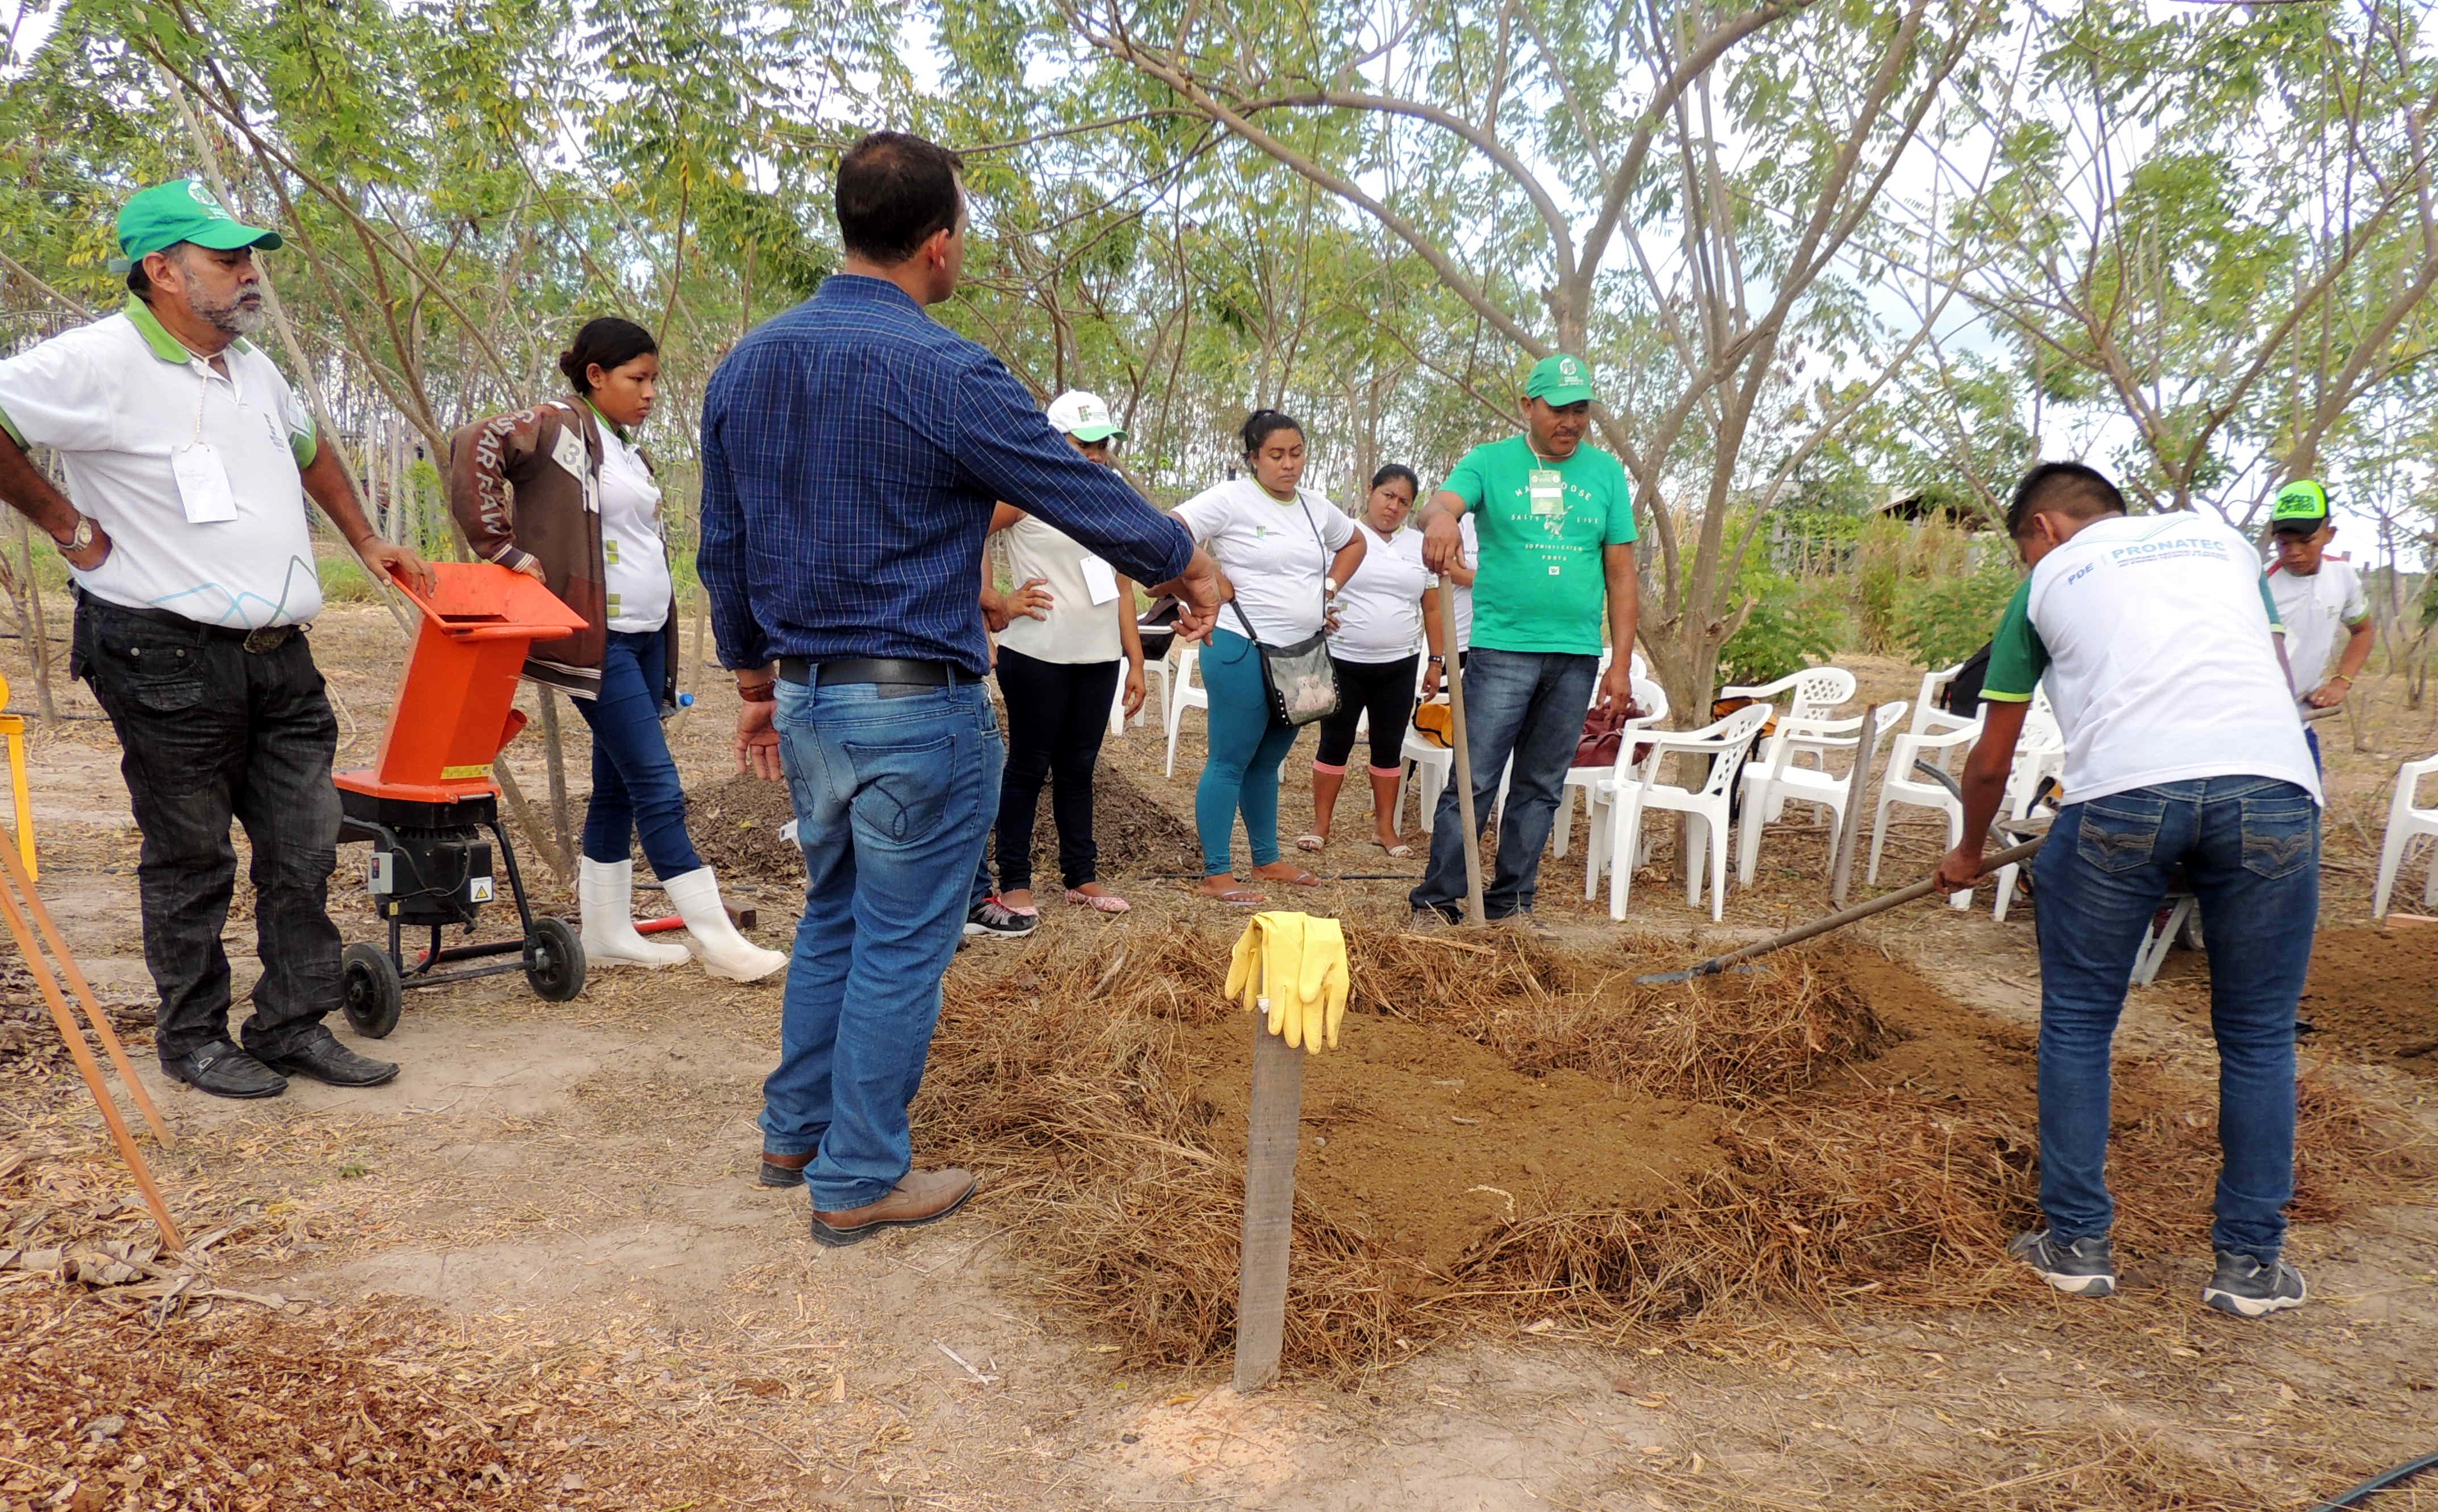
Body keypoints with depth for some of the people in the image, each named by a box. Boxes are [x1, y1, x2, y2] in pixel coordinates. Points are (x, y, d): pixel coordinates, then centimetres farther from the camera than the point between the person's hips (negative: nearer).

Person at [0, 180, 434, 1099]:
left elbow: (311, 452, 31)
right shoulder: (100, 362, -10)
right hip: (170, 659, -7)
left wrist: (367, 543, 27)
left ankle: (295, 1026, 18)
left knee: (304, 850, 7)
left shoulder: (251, 367, 15)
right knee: (190, 861, 4)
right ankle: (193, 1038, 19)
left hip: (279, 656, 7)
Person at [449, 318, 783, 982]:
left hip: (645, 637, 9)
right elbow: (474, 448, -23)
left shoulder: (628, 452, 18)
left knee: (618, 787, 12)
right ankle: (718, 939, -5)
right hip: (599, 641, -9)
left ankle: (608, 933, 21)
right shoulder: (559, 426, -8)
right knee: (658, 787, -8)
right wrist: (504, 550, -21)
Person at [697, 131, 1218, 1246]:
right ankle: (859, 1181, 18)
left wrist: (756, 682, 22)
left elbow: (723, 550, 12)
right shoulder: (947, 376, -17)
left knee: (832, 918, 22)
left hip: (806, 700, 8)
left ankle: (795, 1131, 34)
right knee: (902, 947, 6)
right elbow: (1086, 496, -9)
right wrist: (1188, 570, 8)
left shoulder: (746, 367, 6)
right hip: (918, 708, -7)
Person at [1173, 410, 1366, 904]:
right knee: (1231, 762, -2)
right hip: (1243, 650, -7)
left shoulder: (1316, 508, 12)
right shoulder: (1231, 499, -10)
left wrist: (1330, 586, 14)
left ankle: (1267, 860, 28)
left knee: (1269, 761, 17)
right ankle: (1216, 875, 4)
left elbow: (1354, 543, 29)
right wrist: (1213, 583, -15)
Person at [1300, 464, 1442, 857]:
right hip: (1343, 661, -3)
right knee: (1335, 742, 3)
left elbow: (1432, 608, 11)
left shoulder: (1421, 545, 9)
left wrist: (1436, 661, 8)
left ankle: (1385, 827, 18)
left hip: (1398, 666, 3)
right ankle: (1320, 824, 13)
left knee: (1389, 746, 8)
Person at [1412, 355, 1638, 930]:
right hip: (1502, 649, -3)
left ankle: (1512, 900, 20)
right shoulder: (1490, 462, 1)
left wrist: (1621, 664, 4)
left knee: (1540, 789, 10)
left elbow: (1621, 575, 9)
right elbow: (1442, 504, -19)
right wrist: (1440, 519, -45)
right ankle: (1436, 899, 3)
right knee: (1474, 783, -5)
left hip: (1576, 657, 4)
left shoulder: (1606, 473, 10)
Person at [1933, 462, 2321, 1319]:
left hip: (2120, 792, -2)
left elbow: (1990, 764, 25)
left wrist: (1969, 855, 41)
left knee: (2076, 1024, 13)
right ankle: (2252, 1264, 21)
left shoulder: (2048, 580, 22)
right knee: (2258, 1036, 15)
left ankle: (2076, 1244, 19)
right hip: (2274, 787, 3)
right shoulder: (2220, 538, 28)